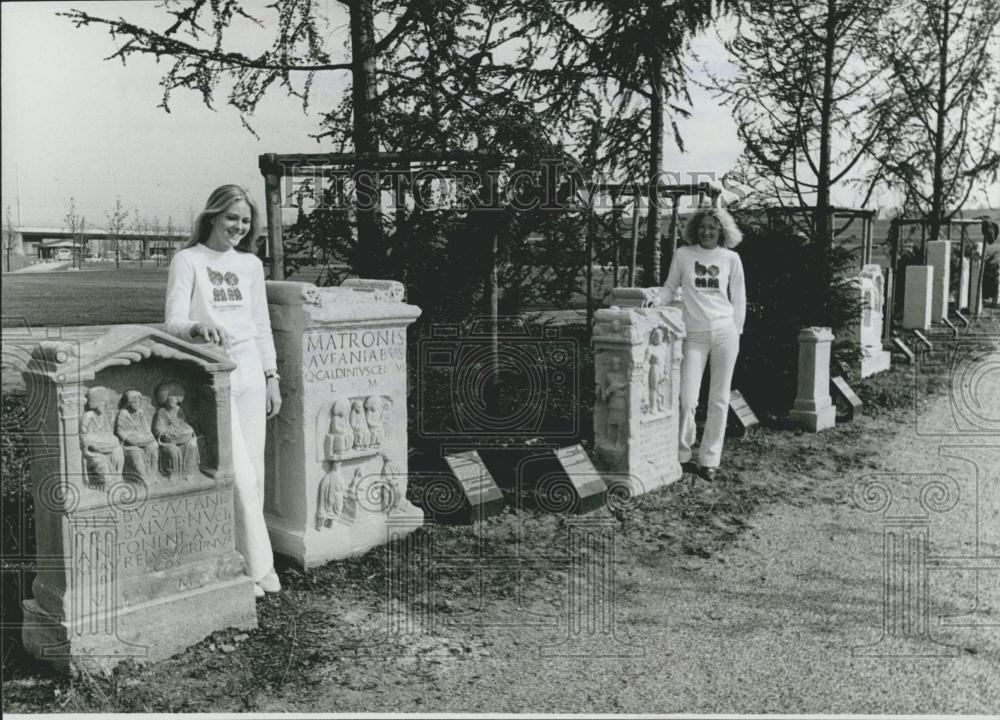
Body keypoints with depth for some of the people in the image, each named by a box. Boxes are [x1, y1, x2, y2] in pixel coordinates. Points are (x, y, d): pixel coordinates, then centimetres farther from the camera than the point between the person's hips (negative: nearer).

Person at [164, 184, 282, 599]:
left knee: (253, 473, 6)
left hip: (249, 373, 5)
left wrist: (272, 377, 12)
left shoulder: (250, 264, 13)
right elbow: (173, 322, -12)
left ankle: (240, 559, 19)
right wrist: (198, 327, -34)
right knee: (238, 473, -9)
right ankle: (258, 565, 1)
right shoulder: (187, 260, -2)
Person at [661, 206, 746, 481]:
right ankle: (681, 455, 10)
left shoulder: (731, 258, 6)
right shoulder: (682, 255, 4)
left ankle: (709, 459, 13)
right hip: (694, 335, -1)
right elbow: (670, 289, 13)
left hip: (725, 332, 1)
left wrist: (736, 333, 6)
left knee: (719, 399, 4)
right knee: (687, 399, -7)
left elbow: (739, 299, 11)